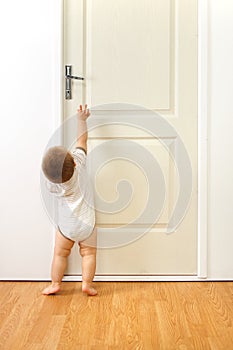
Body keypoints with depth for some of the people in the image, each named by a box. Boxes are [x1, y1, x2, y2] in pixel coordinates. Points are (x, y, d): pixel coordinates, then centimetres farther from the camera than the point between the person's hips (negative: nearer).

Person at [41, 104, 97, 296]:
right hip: (87, 222, 0)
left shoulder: (52, 185, -17)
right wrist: (82, 119, 4)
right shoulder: (79, 161, -20)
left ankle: (55, 283, 21)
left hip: (66, 224, 0)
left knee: (60, 253, 14)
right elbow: (82, 139, -6)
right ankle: (87, 283, 6)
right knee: (89, 252, 10)